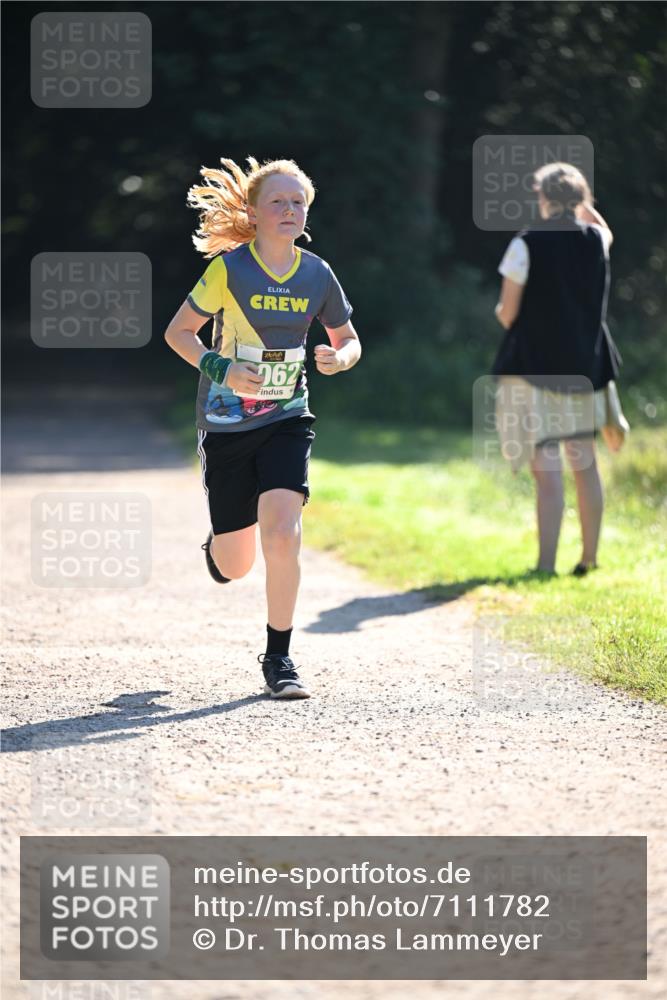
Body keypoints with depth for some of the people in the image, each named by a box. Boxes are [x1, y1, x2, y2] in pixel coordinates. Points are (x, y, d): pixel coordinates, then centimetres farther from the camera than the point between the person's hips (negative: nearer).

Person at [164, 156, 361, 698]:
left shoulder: (317, 275, -2)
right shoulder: (229, 269, -12)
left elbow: (349, 339, 11)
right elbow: (178, 331, -5)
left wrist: (340, 358, -12)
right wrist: (219, 369, -21)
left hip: (287, 420, 1)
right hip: (226, 423, -1)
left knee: (283, 536, -19)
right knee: (234, 568, 5)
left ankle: (278, 658, -3)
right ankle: (217, 544, 45)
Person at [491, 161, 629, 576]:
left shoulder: (526, 245, -13)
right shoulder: (595, 240, 1)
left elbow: (508, 312, -10)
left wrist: (503, 311, 11)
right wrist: (584, 206, 26)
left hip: (535, 366, -5)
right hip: (585, 366, 5)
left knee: (547, 470, -6)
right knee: (585, 464, 15)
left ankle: (546, 565, -7)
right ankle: (589, 557, 22)